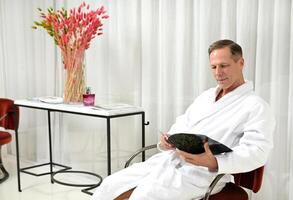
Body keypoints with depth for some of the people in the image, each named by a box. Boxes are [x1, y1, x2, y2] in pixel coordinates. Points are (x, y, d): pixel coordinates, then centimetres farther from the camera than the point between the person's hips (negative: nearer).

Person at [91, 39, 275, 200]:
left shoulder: (256, 107, -3)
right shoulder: (206, 95, 21)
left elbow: (256, 152, -15)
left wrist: (214, 163, -30)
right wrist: (168, 140, 1)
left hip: (200, 174, -7)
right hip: (166, 161, 7)